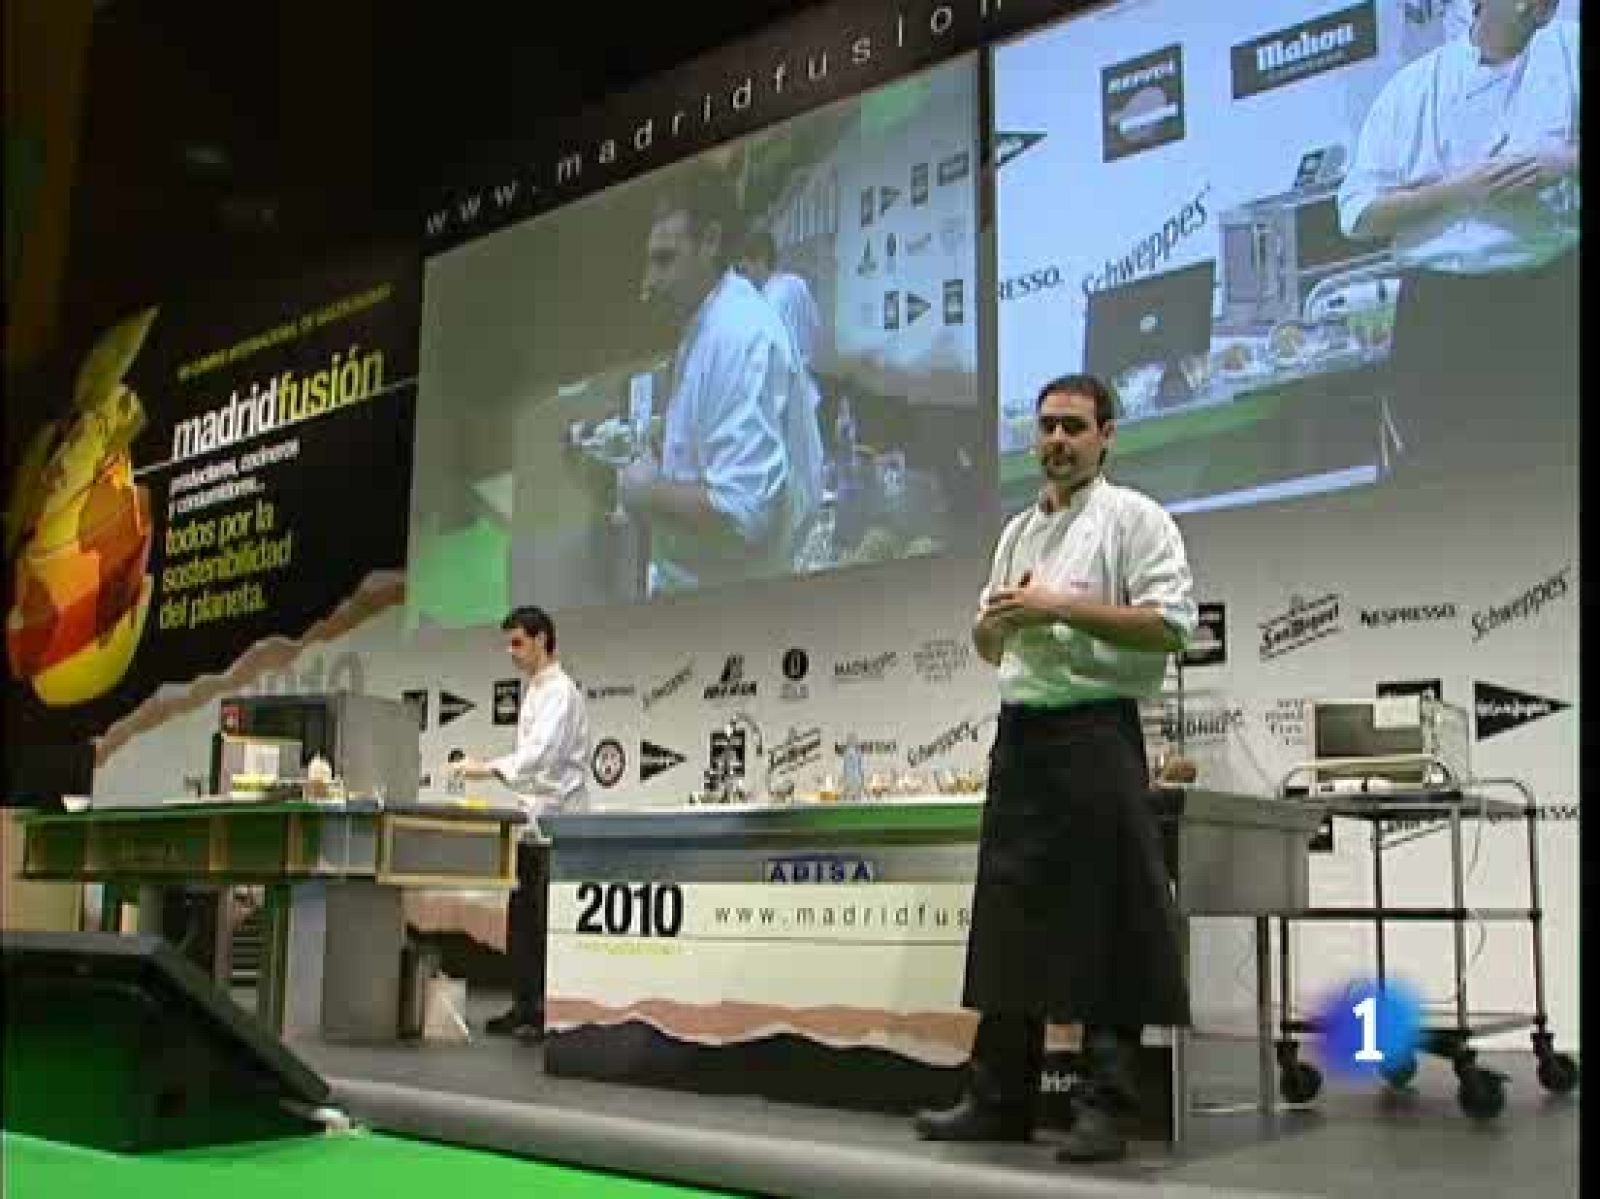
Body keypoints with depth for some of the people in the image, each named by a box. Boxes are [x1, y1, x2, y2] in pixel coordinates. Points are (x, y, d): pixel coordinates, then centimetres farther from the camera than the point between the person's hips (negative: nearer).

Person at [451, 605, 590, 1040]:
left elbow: (542, 753, -25)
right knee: (521, 918, 10)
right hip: (532, 822, 9)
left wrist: (491, 767, -35)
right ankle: (525, 1007, 18)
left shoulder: (561, 691, -11)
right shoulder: (533, 691, 18)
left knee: (549, 922, -6)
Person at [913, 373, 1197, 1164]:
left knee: (1105, 924, -3)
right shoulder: (1017, 532, 19)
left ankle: (1104, 1109, 5)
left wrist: (1061, 607, -15)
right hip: (1019, 735, 7)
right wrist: (996, 618, 2)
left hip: (1094, 734, -7)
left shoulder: (1133, 518, -2)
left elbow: (1170, 625, -13)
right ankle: (999, 1099, 16)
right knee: (1012, 918, 9)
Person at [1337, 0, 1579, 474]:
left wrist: (1564, 162, -13)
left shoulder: (1571, 49, 7)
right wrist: (1458, 190, -12)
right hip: (1441, 311, -1)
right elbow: (1358, 216, 1)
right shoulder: (1412, 86, 5)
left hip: (1551, 301, 1)